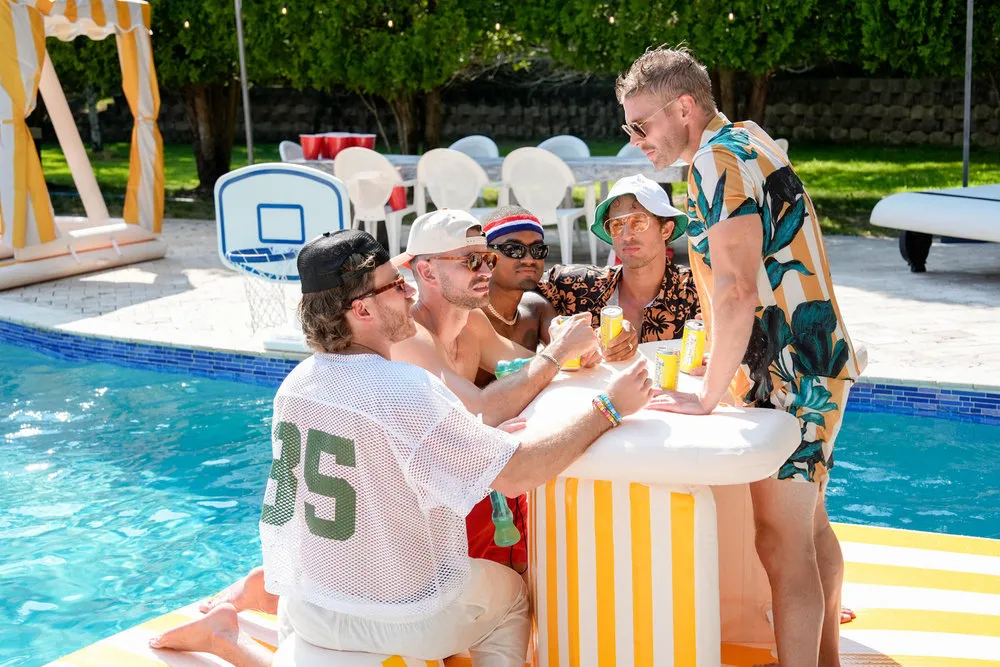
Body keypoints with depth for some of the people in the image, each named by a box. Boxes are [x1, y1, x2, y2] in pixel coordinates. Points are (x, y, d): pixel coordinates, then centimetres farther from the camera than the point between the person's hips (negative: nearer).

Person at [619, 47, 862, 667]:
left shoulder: (719, 160, -17)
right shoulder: (749, 139, 13)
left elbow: (736, 289, -27)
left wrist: (708, 396, -20)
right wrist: (725, 368, 21)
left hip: (792, 376, -10)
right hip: (812, 363, 10)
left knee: (783, 547, -5)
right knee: (810, 526, 21)